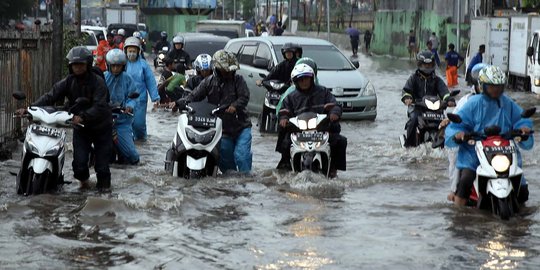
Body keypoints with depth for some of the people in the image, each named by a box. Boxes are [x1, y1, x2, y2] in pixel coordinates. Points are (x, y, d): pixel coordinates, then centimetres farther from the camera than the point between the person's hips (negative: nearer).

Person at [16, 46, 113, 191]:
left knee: (102, 158, 2)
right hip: (80, 127, 3)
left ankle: (103, 182, 28)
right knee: (79, 159, -5)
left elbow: (100, 106, -28)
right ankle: (83, 179, 26)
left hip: (101, 126, -3)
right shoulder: (68, 82, -4)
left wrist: (83, 117, -44)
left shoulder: (97, 81, -17)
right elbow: (50, 96, -13)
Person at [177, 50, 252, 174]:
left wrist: (235, 106, -33)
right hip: (223, 129, 2)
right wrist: (179, 103, -15)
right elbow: (194, 96, -1)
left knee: (241, 155, -13)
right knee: (225, 158, 7)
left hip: (242, 127, -2)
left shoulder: (237, 80, -4)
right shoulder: (209, 82, 1)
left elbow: (244, 97, -13)